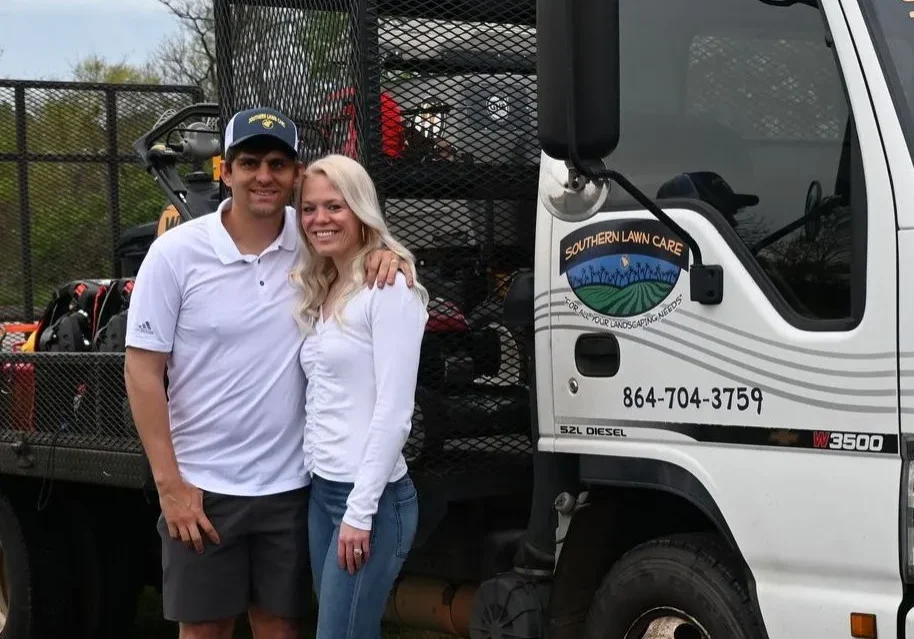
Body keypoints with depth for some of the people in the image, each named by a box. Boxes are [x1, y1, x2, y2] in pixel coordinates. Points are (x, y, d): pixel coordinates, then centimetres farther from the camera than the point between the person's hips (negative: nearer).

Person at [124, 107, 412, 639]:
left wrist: (386, 256, -11)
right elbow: (143, 370, -6)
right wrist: (169, 483, -11)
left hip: (291, 485, 2)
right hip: (204, 486, -2)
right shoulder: (176, 252, -8)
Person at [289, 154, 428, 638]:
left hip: (371, 497, -8)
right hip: (322, 490, 8)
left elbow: (394, 410, -17)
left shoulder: (389, 288, -11)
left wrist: (360, 511, -19)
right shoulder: (320, 292, 13)